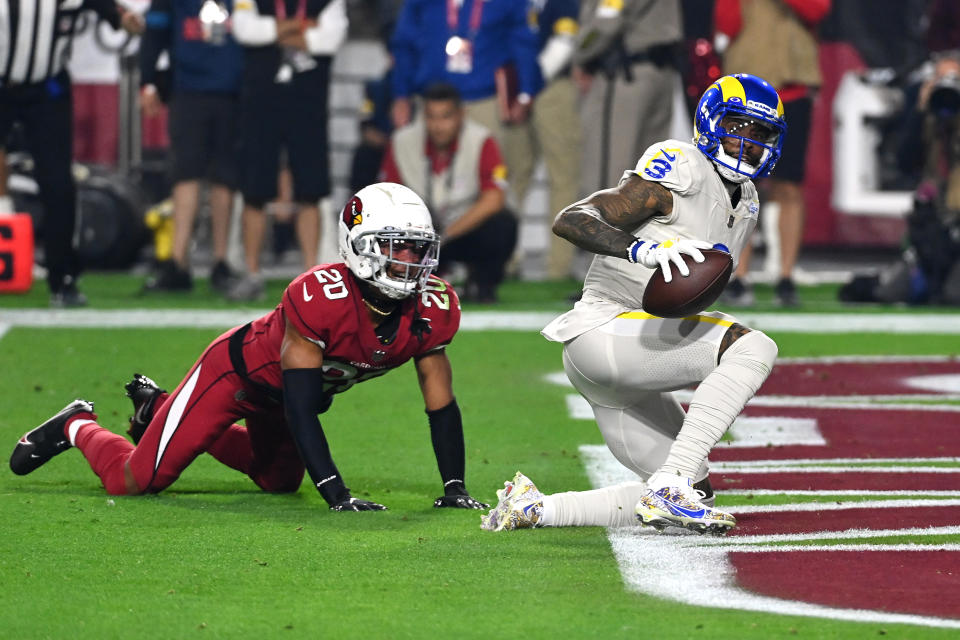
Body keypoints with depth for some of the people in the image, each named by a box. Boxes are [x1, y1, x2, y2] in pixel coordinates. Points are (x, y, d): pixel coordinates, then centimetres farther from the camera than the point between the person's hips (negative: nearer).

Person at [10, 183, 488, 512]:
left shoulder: (431, 309, -22)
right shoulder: (319, 297, -40)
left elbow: (442, 406, -11)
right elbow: (300, 411, -37)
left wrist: (454, 488, -19)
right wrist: (337, 496, -42)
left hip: (282, 395, 7)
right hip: (239, 371, -7)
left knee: (280, 480, 30)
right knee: (132, 481, -7)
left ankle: (158, 408, 42)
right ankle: (76, 427, 27)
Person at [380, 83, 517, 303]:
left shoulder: (481, 142, -18)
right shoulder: (402, 142, -9)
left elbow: (493, 200, -26)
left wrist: (445, 235, -30)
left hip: (470, 229, -2)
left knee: (503, 224, -34)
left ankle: (481, 283, -2)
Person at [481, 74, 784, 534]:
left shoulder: (745, 205, 17)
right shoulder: (682, 172, -12)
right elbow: (569, 221, -20)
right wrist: (640, 248, -37)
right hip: (602, 329, -10)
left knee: (691, 494, 8)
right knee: (754, 348, -26)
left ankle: (533, 508, 12)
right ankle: (670, 488, -28)